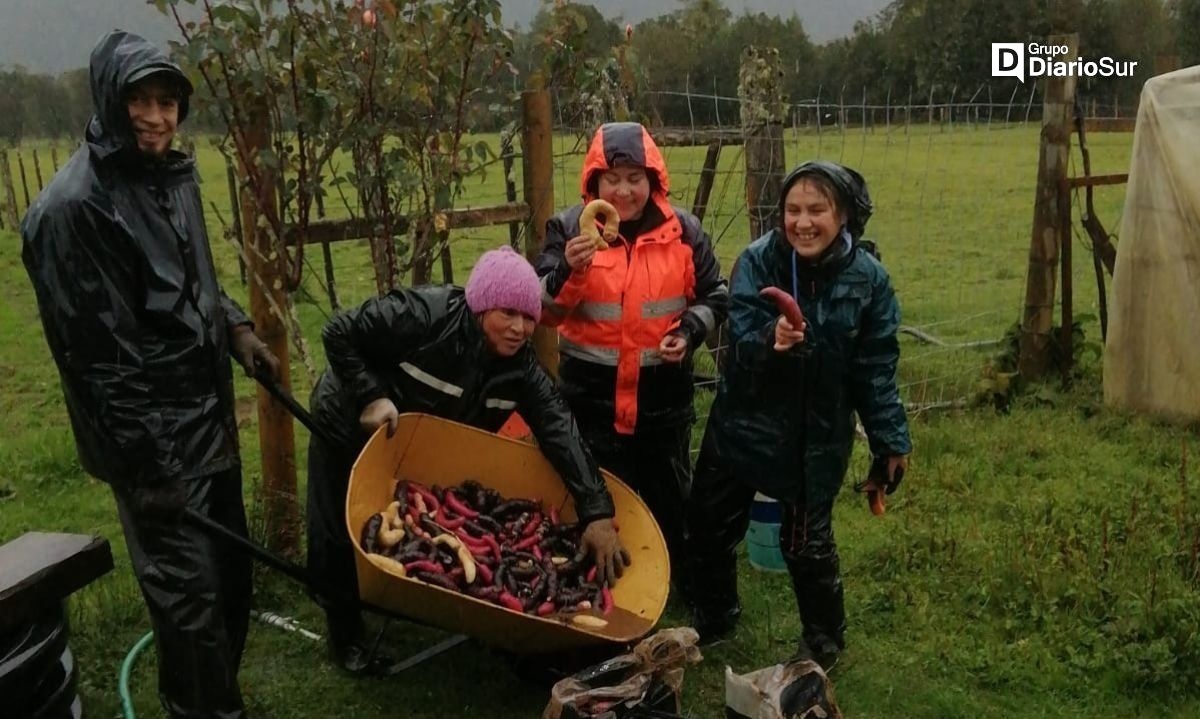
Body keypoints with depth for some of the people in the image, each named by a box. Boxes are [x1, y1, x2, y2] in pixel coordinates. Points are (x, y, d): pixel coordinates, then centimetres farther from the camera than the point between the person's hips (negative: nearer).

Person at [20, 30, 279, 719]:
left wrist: (237, 329, 6)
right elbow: (92, 351, -19)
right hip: (152, 429, -8)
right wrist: (146, 462, -18)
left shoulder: (173, 174, 7)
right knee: (188, 587, 0)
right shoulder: (73, 206, -18)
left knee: (232, 567, 18)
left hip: (209, 410, 8)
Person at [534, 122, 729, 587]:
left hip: (664, 391, 2)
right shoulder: (569, 228, -7)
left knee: (670, 494, 19)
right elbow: (543, 310, -11)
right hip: (592, 392, -1)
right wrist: (569, 272, -30)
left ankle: (689, 580, 39)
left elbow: (714, 296, 8)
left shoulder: (682, 229, -4)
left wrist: (690, 331, -11)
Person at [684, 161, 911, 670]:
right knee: (709, 526, 15)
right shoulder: (758, 261, -13)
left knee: (807, 543, 9)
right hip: (744, 423, 2)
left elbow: (875, 369, -4)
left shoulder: (867, 278, -12)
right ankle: (713, 616, 42)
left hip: (817, 434, -2)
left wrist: (891, 439, -1)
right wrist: (770, 340, -42)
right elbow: (740, 341, -21)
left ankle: (824, 641, 36)